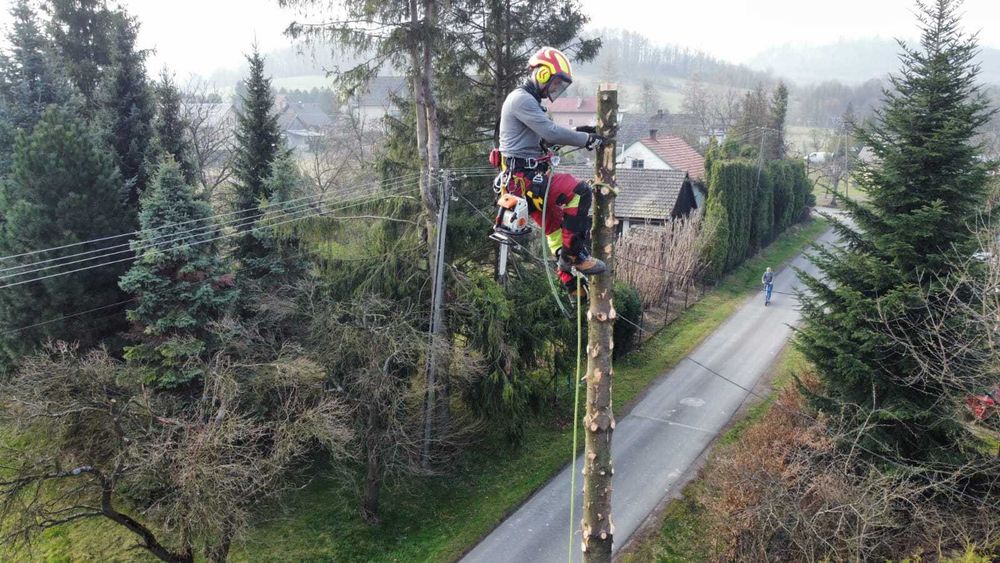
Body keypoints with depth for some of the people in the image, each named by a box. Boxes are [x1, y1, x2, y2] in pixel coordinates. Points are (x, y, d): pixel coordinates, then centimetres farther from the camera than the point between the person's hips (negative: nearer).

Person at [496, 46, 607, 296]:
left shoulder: (529, 100, 22)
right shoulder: (522, 99, -13)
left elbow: (544, 137, 24)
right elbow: (551, 133, -22)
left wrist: (577, 133, 12)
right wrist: (587, 139, -12)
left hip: (529, 177, 11)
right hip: (524, 178, -11)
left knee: (555, 227, 17)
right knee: (579, 192, -23)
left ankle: (570, 281, 29)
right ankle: (573, 255, -16)